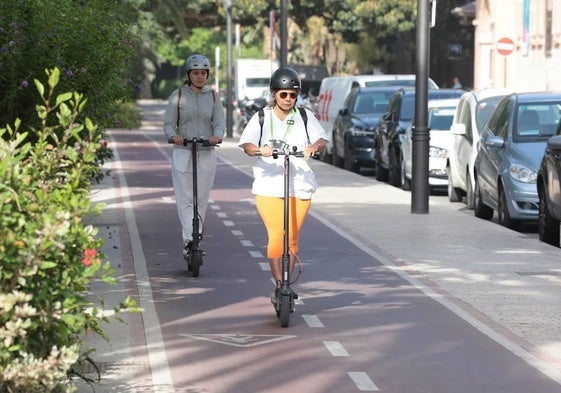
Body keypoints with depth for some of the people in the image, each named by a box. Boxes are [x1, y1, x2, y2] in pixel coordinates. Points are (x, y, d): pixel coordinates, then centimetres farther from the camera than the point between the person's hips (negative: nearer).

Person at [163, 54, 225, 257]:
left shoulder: (213, 96, 7)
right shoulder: (178, 96, 2)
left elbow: (220, 122, 2)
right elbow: (169, 123, 1)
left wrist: (217, 135, -21)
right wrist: (173, 135, -21)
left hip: (207, 153, 2)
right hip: (183, 152, -2)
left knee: (202, 200, 5)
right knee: (185, 199, -10)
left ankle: (196, 238, 15)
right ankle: (188, 240, -17)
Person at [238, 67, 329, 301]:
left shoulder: (304, 116, 8)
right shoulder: (262, 118, 4)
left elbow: (322, 139, -3)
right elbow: (246, 144, -7)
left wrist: (315, 146, -26)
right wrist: (259, 150, -29)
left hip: (299, 186, 2)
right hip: (269, 185, -2)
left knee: (292, 237, 5)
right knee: (276, 236, -11)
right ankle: (279, 286, -5)